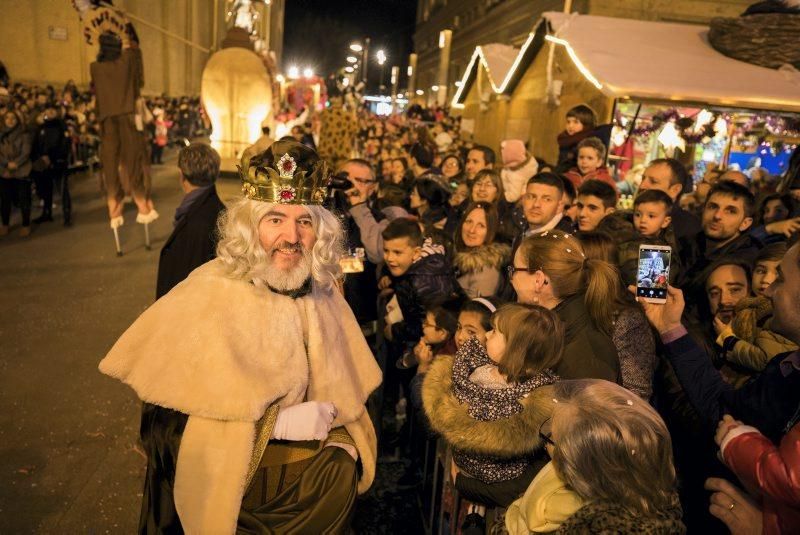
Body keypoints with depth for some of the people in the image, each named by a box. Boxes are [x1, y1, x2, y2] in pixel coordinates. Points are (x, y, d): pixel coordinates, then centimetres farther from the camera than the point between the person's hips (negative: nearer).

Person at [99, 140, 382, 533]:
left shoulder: (322, 291, -2)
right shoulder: (207, 297, -15)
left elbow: (344, 388, 8)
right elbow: (166, 420, -15)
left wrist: (330, 415, -10)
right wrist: (276, 423, -18)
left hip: (304, 439, 4)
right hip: (224, 459, -4)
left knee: (342, 467, -15)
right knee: (330, 473, -16)